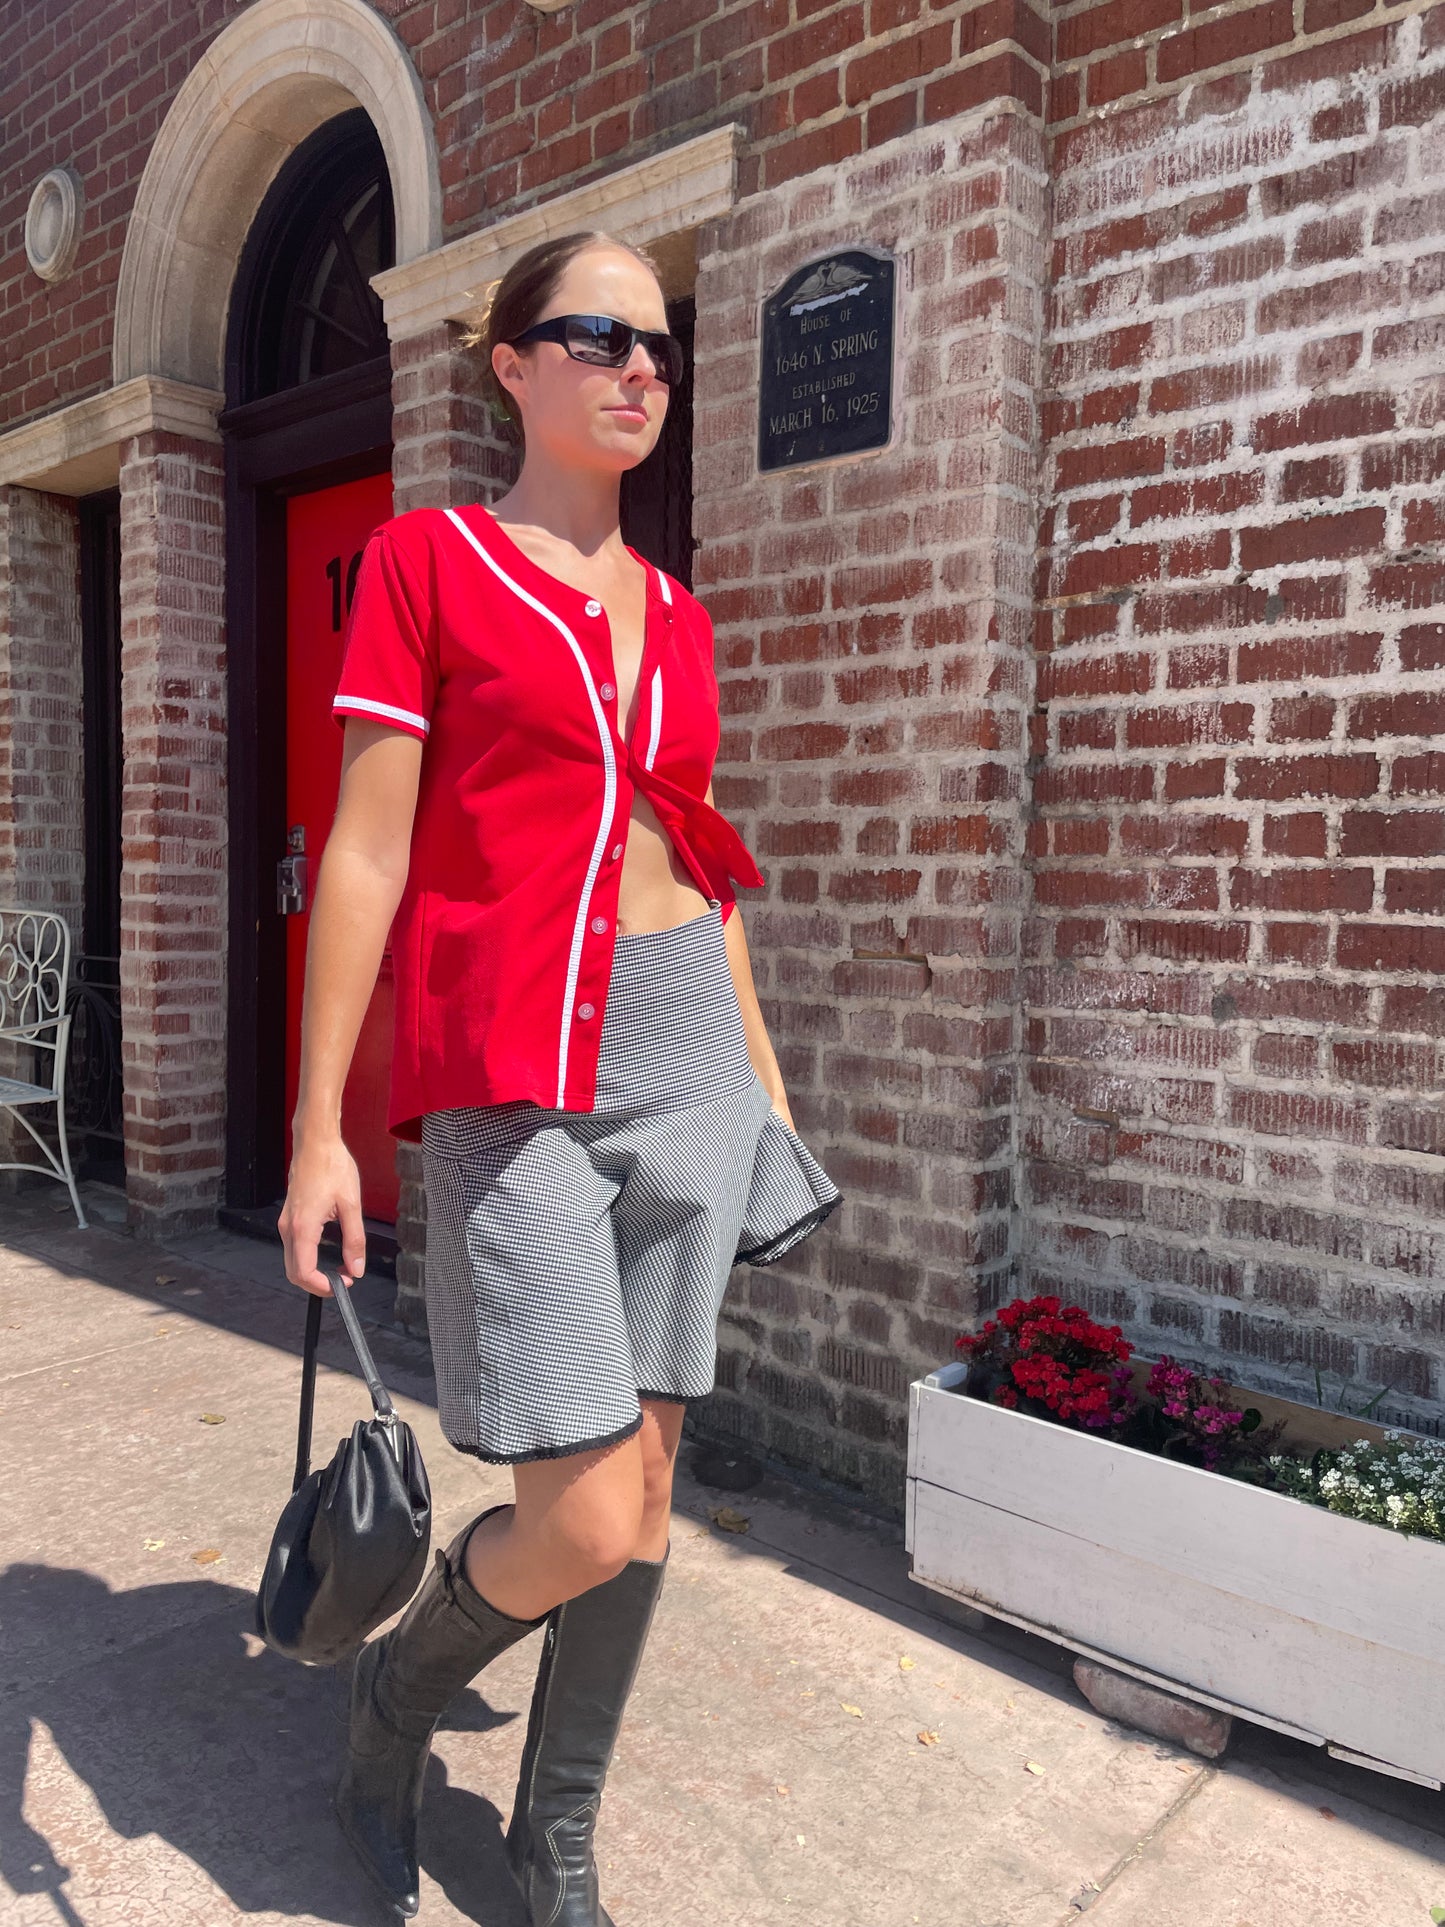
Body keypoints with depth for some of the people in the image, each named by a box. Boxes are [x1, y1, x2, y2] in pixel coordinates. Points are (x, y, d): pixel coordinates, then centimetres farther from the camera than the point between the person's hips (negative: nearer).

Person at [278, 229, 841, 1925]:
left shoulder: (676, 617, 15)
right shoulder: (426, 562, 0)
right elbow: (364, 855, -5)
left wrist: (761, 1073, 18)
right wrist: (318, 1125, -8)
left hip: (687, 1046, 6)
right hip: (513, 1072, -5)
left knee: (646, 1468, 10)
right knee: (580, 1523, -8)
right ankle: (397, 1689, 28)